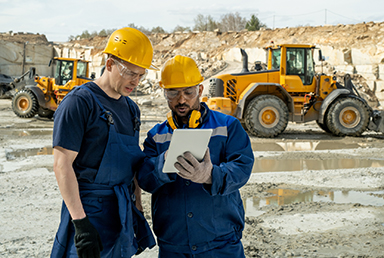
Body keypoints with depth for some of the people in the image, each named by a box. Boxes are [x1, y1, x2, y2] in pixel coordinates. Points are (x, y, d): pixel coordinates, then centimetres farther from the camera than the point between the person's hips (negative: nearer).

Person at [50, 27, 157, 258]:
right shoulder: (80, 102, -11)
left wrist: (138, 213, 17)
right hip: (90, 211, -7)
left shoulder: (131, 109, 13)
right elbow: (62, 164, -16)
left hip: (124, 212, 7)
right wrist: (80, 222, -21)